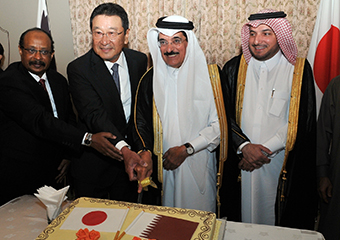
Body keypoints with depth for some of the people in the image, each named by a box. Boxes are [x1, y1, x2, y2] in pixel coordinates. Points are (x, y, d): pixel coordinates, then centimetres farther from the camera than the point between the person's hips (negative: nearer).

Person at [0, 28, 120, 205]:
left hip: (53, 171, 6)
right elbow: (40, 121, -30)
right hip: (19, 176, -6)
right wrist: (88, 139, -36)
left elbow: (69, 117, 14)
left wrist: (67, 155, 2)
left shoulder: (58, 80, 6)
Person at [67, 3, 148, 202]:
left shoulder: (140, 60, -2)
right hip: (93, 162, -3)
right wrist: (123, 150, -41)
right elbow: (95, 115, -28)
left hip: (131, 155, 4)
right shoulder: (78, 69, -16)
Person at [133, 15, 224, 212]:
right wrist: (145, 151, -12)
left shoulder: (209, 76, -5)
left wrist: (186, 149, -14)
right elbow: (141, 122, 5)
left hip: (200, 166, -1)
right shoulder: (150, 80, 2)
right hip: (162, 166, 2)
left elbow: (219, 125, -7)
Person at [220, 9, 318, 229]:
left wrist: (267, 150, -13)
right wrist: (244, 146, -14)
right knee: (242, 213, 12)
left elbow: (300, 121, -7)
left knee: (275, 218, 11)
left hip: (280, 164, -1)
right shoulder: (234, 68, 1)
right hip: (239, 162, 2)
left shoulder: (299, 69, -4)